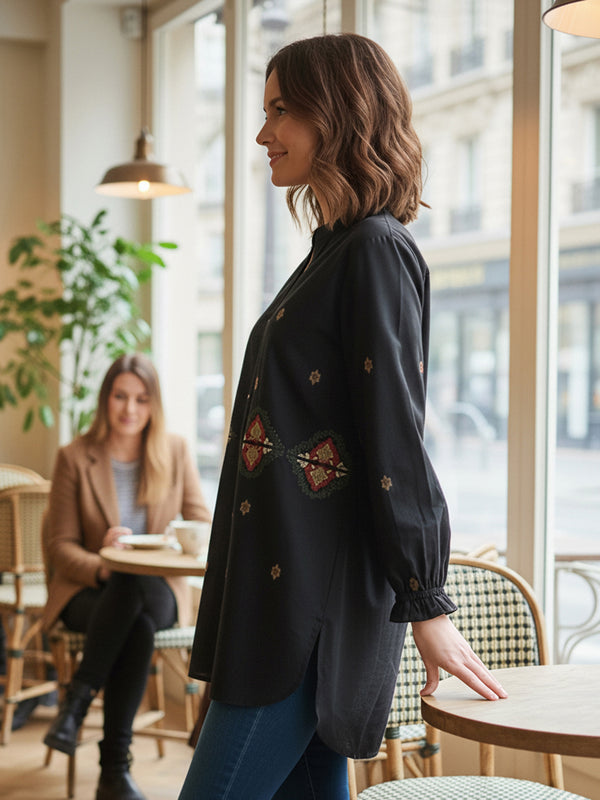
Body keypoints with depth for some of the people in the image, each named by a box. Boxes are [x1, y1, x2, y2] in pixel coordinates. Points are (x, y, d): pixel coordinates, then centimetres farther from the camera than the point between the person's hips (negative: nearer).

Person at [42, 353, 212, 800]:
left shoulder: (175, 452, 7)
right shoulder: (75, 457, 0)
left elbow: (204, 528, 5)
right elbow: (61, 545, -1)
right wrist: (101, 568, -23)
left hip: (156, 590, 2)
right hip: (89, 591, -1)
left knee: (134, 585, -38)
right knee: (139, 627, -37)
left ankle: (78, 699, -29)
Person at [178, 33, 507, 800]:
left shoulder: (376, 250, -13)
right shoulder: (335, 248, 16)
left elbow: (396, 441, -16)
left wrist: (426, 606, -15)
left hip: (316, 595, -9)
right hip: (285, 585, 9)